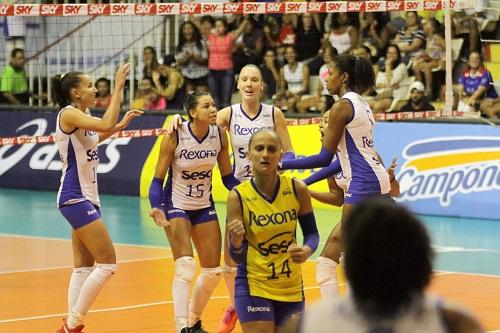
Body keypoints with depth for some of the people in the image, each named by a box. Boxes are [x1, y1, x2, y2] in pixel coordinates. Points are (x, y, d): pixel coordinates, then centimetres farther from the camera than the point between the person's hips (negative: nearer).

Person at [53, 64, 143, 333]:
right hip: (75, 198, -10)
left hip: (87, 197, 10)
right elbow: (106, 124, -30)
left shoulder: (82, 116, 14)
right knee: (107, 263, -11)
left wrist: (121, 125, 29)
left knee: (84, 267, 8)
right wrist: (118, 87, -25)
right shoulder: (69, 114, -13)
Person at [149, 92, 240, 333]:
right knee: (185, 267, -22)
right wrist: (156, 208, -29)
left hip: (204, 208, 5)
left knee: (213, 272, 6)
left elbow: (227, 177, 3)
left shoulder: (219, 134, -8)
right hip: (176, 206, -5)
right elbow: (158, 179, -14)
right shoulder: (175, 137, -20)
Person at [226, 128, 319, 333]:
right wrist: (237, 242, -32)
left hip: (291, 286, 3)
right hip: (253, 286, -3)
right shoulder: (238, 196, -12)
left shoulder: (297, 190, -7)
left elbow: (312, 233, 4)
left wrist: (307, 250, -17)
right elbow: (237, 256, -10)